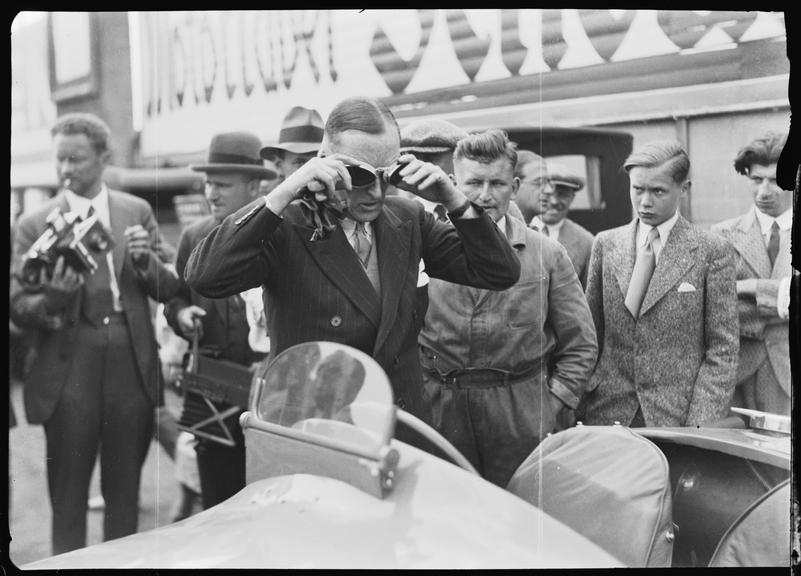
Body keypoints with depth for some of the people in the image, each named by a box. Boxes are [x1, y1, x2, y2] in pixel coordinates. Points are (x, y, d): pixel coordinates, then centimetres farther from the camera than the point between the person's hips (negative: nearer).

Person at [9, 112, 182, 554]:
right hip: (68, 370, -2)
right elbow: (18, 306, -1)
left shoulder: (137, 212, 10)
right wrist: (53, 296, -21)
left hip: (131, 366, 2)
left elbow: (169, 288, 9)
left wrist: (145, 259, -11)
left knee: (125, 491, 10)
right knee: (68, 495, 3)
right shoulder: (35, 224, 3)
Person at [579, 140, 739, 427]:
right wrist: (579, 406, 1)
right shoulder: (605, 244, 7)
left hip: (679, 413, -2)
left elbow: (723, 349, -4)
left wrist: (701, 422, -12)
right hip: (608, 412, 3)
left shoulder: (712, 250, -2)